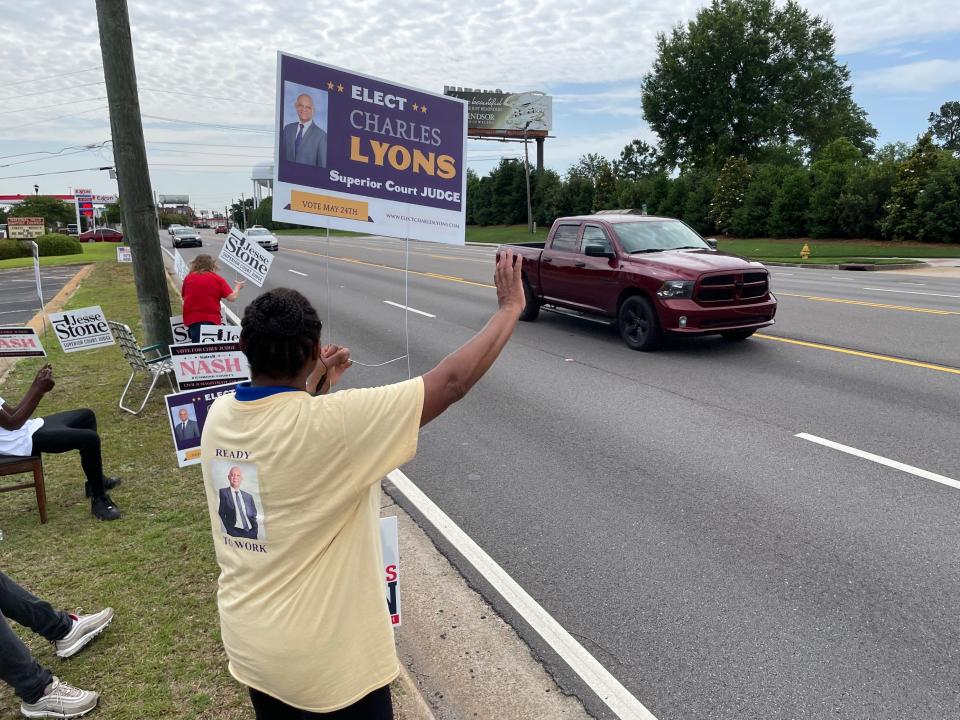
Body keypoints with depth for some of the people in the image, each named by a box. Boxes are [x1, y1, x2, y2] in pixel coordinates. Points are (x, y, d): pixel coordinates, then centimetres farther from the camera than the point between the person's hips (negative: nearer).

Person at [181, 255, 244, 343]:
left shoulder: (188, 277, 8)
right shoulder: (217, 279, 1)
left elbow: (183, 297, 19)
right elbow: (232, 298, -3)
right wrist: (238, 287, 15)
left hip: (191, 319, 2)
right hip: (211, 319, -2)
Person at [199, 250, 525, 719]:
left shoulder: (219, 415, -7)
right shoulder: (331, 422, -29)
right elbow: (451, 383, -25)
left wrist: (312, 392, 11)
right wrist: (510, 308, -14)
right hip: (326, 660, -7)